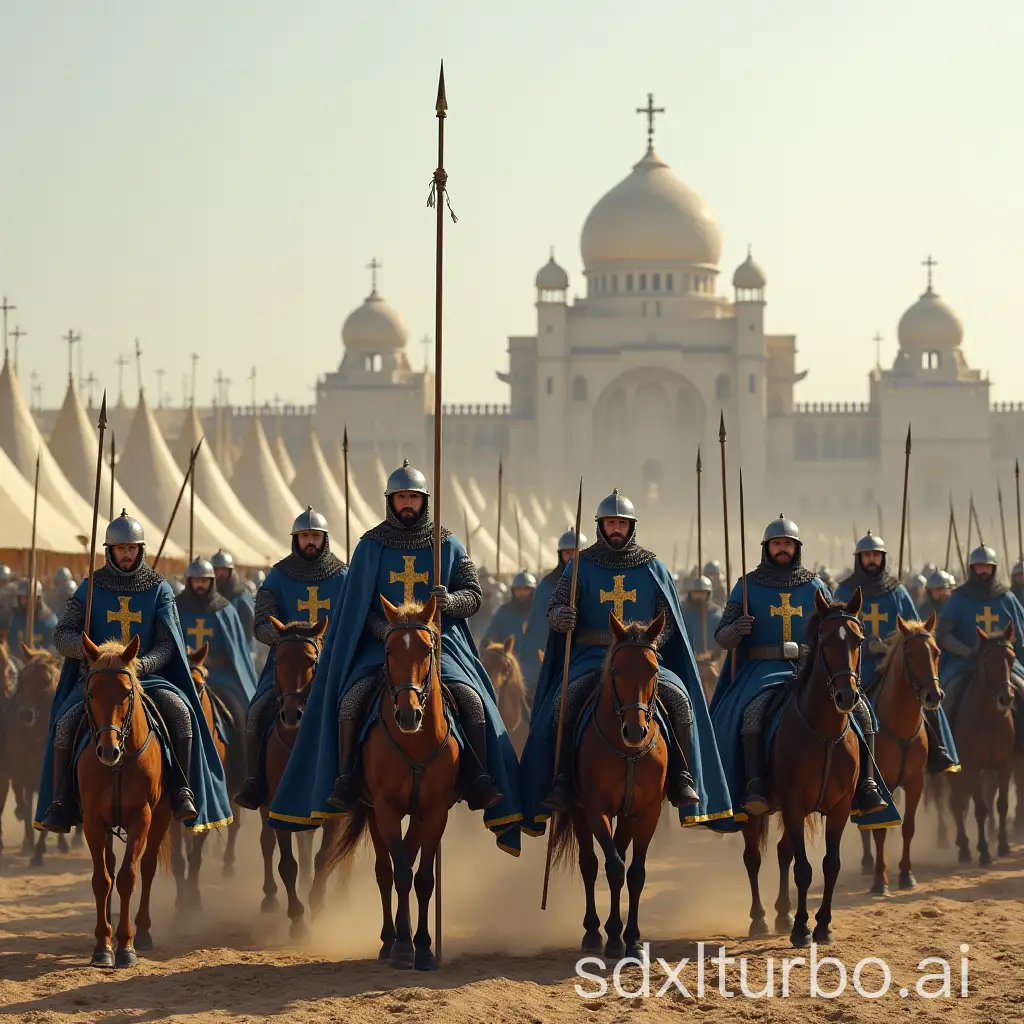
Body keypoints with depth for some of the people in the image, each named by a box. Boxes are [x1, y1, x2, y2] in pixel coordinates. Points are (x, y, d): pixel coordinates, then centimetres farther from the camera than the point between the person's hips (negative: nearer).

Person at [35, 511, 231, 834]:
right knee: (67, 722, -27)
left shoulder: (158, 589, 5)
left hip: (147, 675, 0)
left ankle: (183, 791, -24)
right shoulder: (91, 588, 6)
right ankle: (60, 802, -16)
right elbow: (62, 635, 1)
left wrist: (141, 665, -21)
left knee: (179, 710, -29)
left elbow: (167, 646, 0)